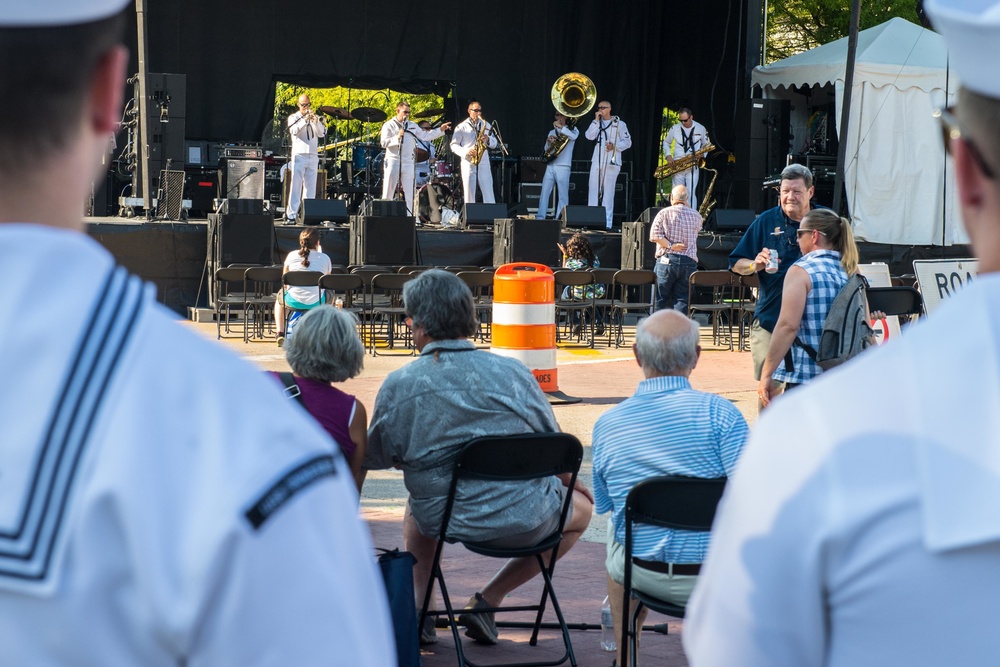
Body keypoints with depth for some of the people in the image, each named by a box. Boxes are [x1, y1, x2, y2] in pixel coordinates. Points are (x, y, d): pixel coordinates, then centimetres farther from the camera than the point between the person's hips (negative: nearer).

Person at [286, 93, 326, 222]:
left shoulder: (316, 118, 15)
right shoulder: (293, 117, 7)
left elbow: (322, 133, 2)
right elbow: (293, 130, -12)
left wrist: (315, 121, -13)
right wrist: (305, 120, -22)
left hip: (313, 156, 3)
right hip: (299, 155, -3)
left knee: (310, 187, 3)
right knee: (296, 186, -7)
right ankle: (292, 214, -8)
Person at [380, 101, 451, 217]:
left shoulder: (412, 126, 15)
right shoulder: (388, 125, 0)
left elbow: (425, 136, 14)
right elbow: (384, 143, -10)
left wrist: (440, 130, 7)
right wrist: (397, 137, -22)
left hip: (408, 163, 4)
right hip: (393, 162, -4)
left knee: (409, 194, 2)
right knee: (388, 193, -2)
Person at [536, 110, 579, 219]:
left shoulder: (572, 129, 6)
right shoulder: (552, 132, 18)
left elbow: (573, 136, -19)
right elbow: (547, 150, 14)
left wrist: (561, 127, -21)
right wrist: (548, 141, -6)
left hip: (563, 167, -4)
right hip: (550, 166, 4)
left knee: (562, 195, -3)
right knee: (544, 192, -3)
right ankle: (540, 218, -4)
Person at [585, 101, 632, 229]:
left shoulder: (619, 124, 4)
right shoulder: (597, 123, 18)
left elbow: (627, 142, 1)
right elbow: (589, 136, 1)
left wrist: (614, 146, -14)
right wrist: (596, 120, -3)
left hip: (611, 162, -5)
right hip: (596, 161, 5)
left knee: (608, 192, -7)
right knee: (594, 191, 2)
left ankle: (607, 223, -7)